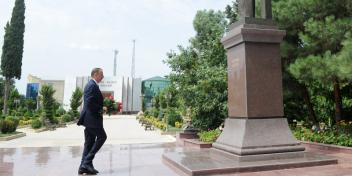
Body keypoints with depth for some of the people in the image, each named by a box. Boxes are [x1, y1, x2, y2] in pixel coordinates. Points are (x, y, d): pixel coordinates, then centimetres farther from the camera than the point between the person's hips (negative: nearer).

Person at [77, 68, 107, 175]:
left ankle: (84, 166, 15)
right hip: (92, 118, -11)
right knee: (102, 137, -4)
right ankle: (87, 162, -3)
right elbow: (89, 103, -23)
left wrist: (100, 109, 14)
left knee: (89, 142, 11)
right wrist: (100, 110, -13)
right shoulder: (92, 85, -13)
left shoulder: (90, 85, 20)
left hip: (89, 118, 11)